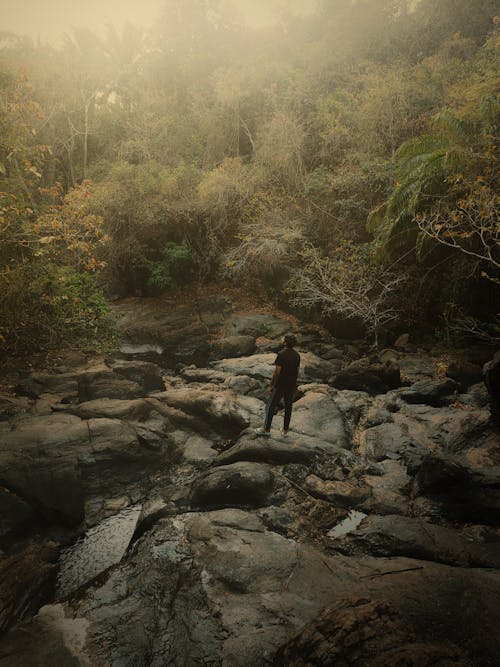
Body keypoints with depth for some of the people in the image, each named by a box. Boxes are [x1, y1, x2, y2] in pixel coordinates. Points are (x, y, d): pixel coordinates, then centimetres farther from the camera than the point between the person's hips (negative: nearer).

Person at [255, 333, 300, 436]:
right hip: (291, 385, 6)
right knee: (288, 406, 16)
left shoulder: (281, 355, -21)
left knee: (271, 406, 7)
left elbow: (277, 372, -19)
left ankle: (266, 429, 15)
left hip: (280, 385, -6)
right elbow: (297, 371, 7)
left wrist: (271, 385, -10)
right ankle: (285, 430, 24)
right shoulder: (297, 355, -1)